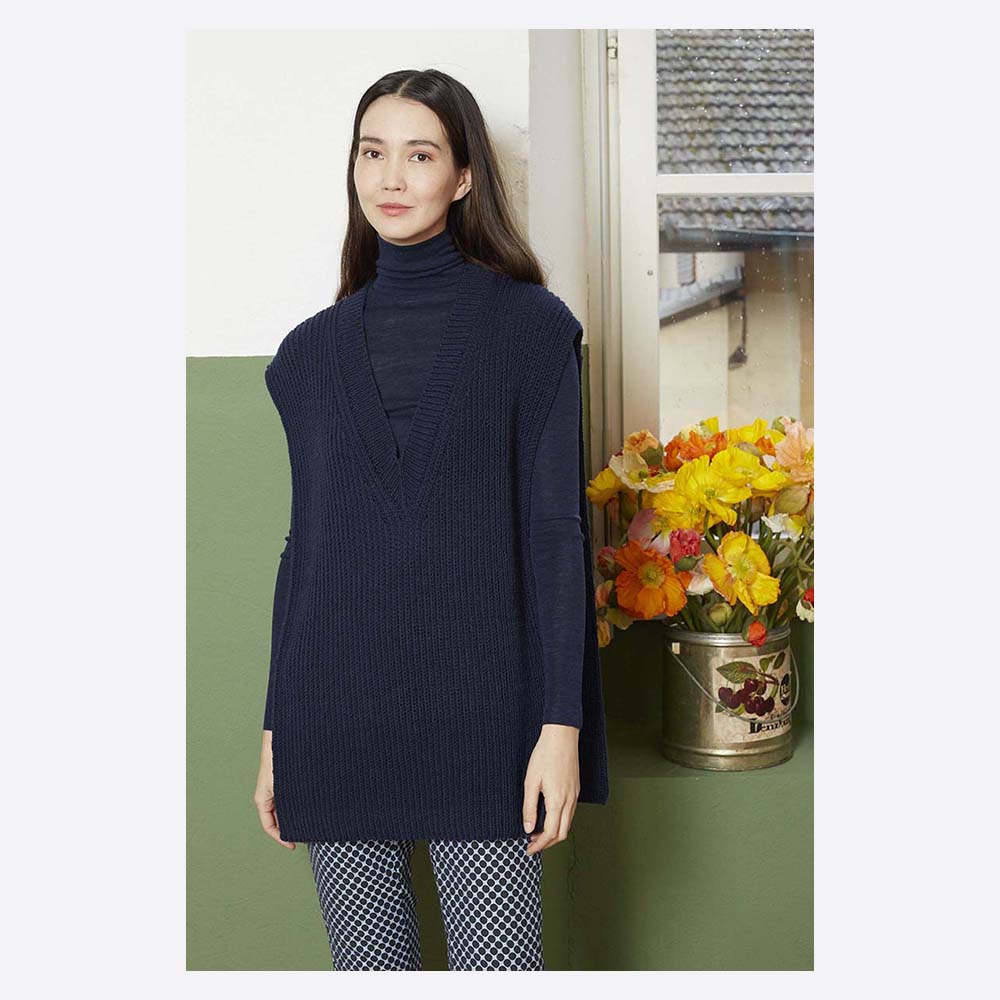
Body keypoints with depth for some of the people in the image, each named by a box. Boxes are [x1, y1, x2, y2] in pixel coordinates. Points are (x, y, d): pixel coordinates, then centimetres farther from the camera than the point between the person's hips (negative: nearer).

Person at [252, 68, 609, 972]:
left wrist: (561, 725, -10)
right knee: (367, 966, 11)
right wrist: (275, 733, 10)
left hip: (479, 714, -3)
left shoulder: (529, 327, 0)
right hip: (336, 719, 3)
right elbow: (304, 542, 11)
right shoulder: (314, 350, 10)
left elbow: (555, 529, -4)